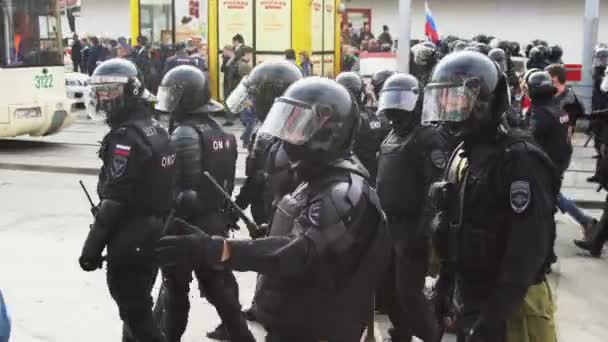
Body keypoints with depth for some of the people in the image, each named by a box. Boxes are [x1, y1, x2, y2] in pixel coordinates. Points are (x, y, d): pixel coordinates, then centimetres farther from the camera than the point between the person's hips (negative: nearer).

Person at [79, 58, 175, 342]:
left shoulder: (126, 137, -19)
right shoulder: (156, 128, 10)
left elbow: (114, 202, -23)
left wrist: (92, 247, -18)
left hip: (130, 239, -10)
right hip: (154, 231, 10)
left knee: (133, 310, 0)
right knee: (138, 304, 22)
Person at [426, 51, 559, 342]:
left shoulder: (519, 160, -19)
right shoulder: (463, 153, 8)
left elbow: (527, 249, -24)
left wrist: (494, 316, -25)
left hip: (509, 305, -8)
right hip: (467, 295, 8)